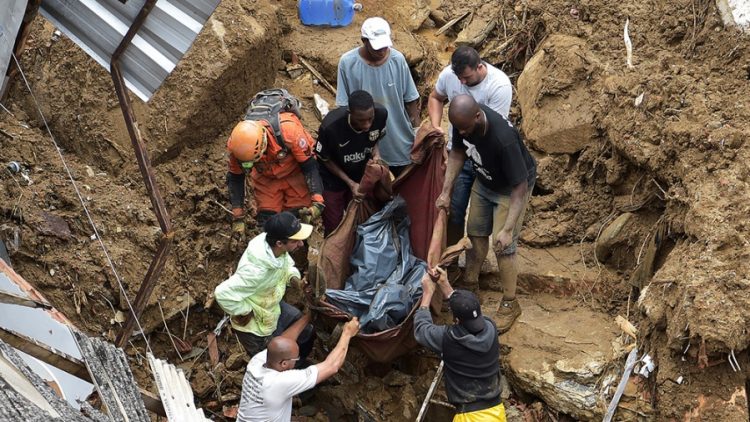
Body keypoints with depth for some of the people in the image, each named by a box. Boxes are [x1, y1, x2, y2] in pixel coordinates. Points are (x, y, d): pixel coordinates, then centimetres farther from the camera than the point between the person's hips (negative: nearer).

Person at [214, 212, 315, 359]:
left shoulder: (277, 249, -19)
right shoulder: (257, 270, -43)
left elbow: (287, 265, 4)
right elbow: (223, 294, -40)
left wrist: (294, 279, -16)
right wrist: (244, 312, -24)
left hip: (275, 307, 8)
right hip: (256, 327, -7)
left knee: (307, 334, 22)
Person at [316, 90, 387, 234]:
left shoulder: (381, 114, -26)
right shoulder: (330, 126, -37)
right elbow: (325, 159, -16)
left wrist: (376, 154, -21)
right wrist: (350, 183, -21)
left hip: (361, 175, 3)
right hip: (332, 179, -3)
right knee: (334, 228, 8)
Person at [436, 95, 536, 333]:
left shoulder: (504, 138, -42)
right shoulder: (463, 121, -23)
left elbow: (520, 187, -35)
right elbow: (457, 152, -3)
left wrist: (508, 229, -38)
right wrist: (446, 191, -5)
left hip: (511, 187, -6)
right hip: (484, 181, 7)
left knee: (503, 248, -4)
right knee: (476, 233, 18)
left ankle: (510, 304, 16)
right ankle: (470, 286, 40)